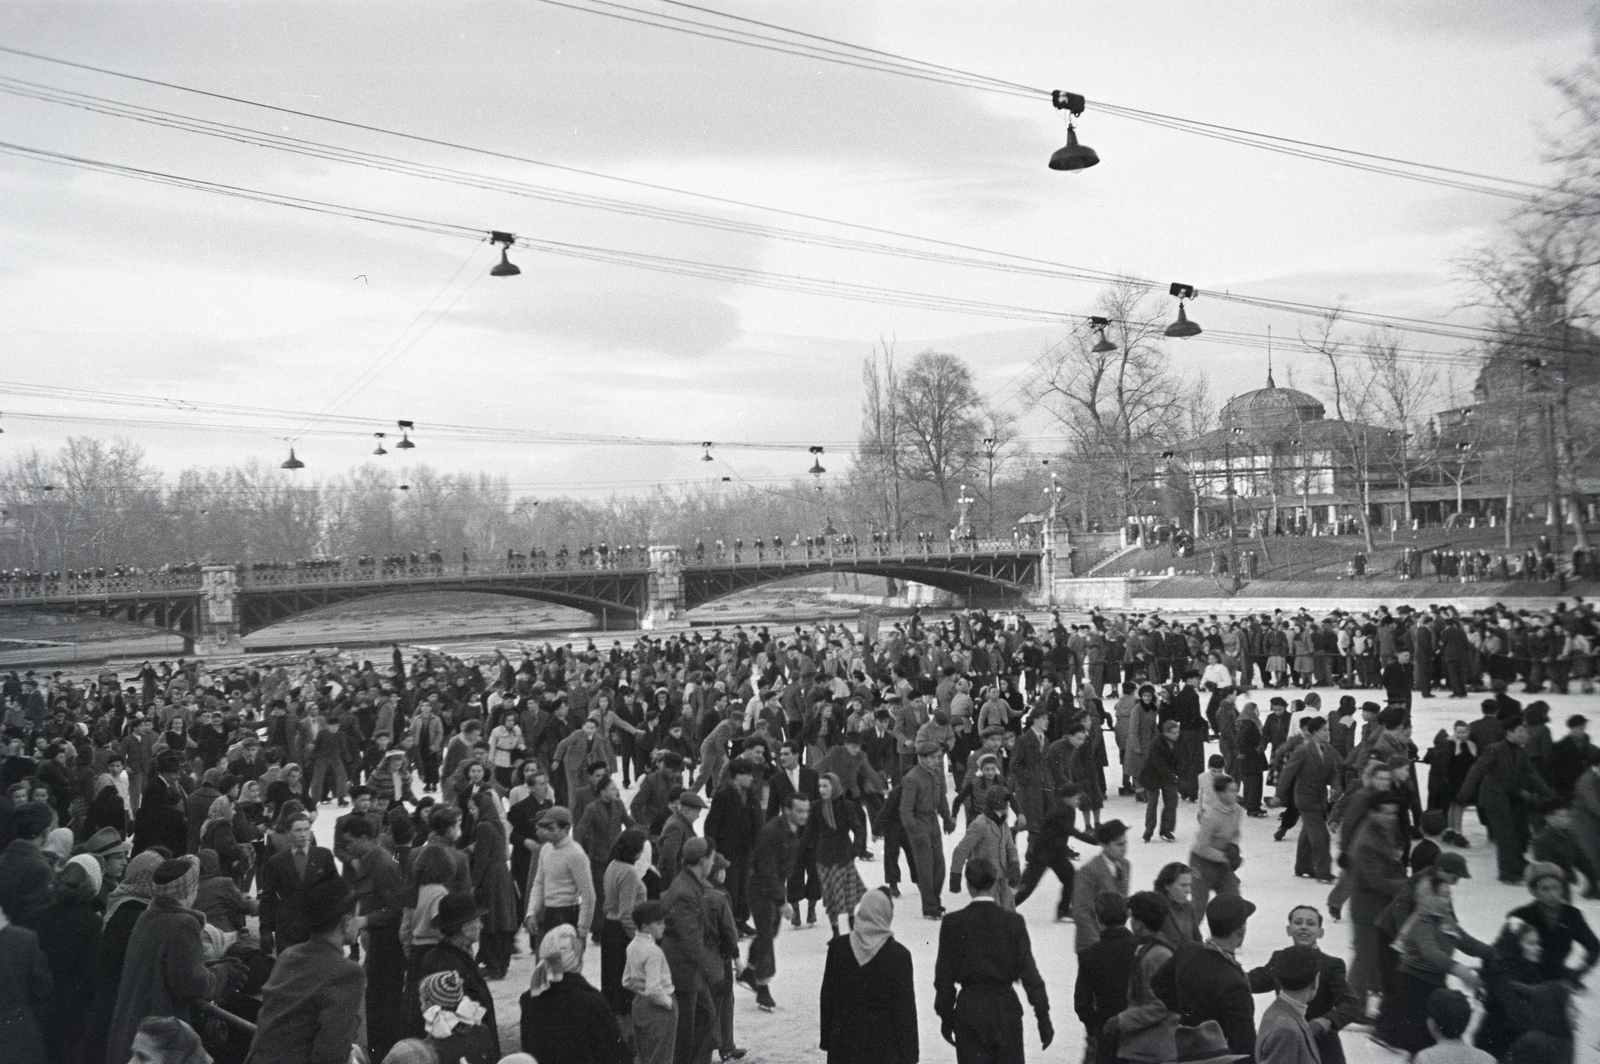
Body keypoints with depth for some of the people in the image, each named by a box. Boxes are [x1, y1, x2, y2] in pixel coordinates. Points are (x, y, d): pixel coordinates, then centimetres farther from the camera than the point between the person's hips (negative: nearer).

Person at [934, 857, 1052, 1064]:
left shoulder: (953, 923, -6)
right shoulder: (1013, 922, -6)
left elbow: (944, 975, -2)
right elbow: (1029, 972, -6)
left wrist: (946, 1016, 8)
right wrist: (1043, 1018, -1)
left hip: (967, 1010, 0)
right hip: (1005, 1008, 0)